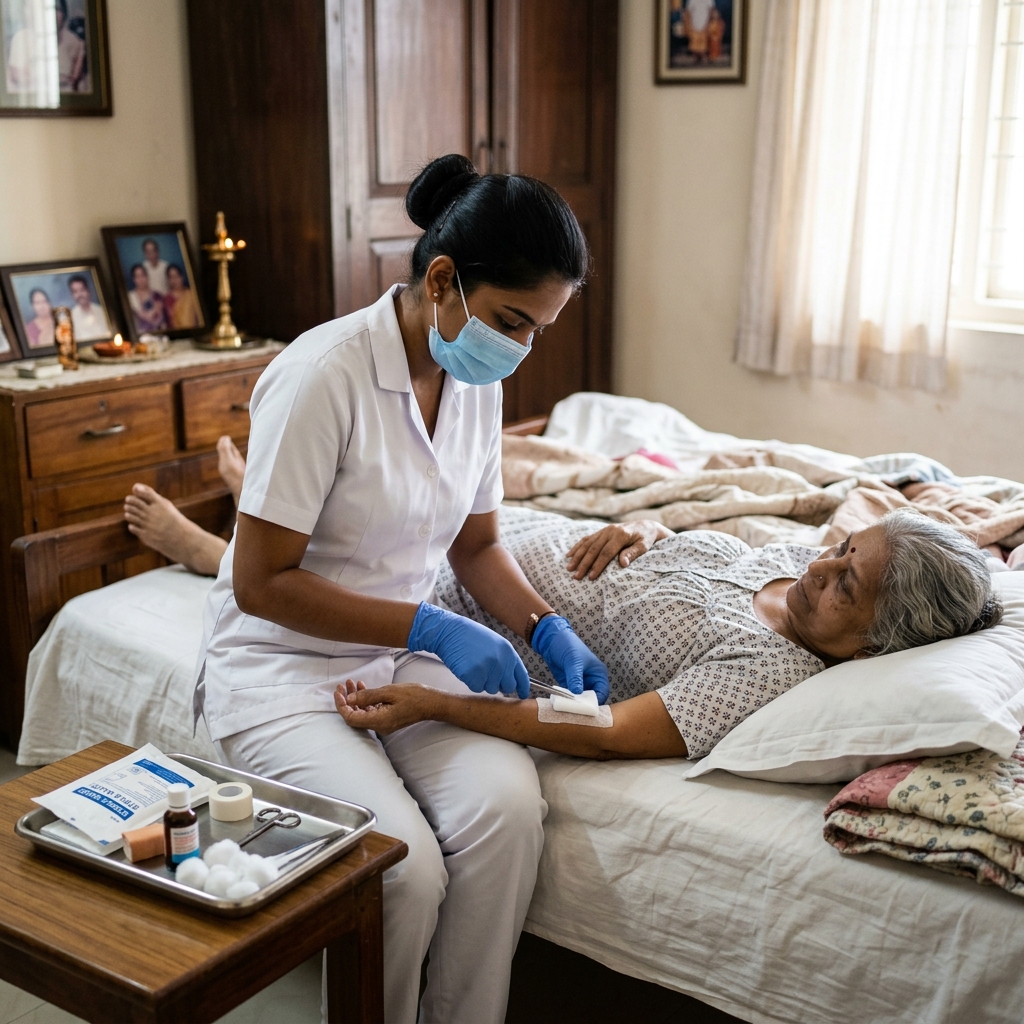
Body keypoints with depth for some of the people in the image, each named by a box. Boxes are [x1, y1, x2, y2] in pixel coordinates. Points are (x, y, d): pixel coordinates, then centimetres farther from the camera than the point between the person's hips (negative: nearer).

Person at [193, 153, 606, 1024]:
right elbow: (260, 584, -19)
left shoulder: (477, 379, 1)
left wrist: (549, 629, -5)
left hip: (403, 657, 6)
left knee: (508, 804, -22)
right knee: (407, 866, -26)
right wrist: (431, 626, -22)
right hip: (283, 666, -5)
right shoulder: (324, 375, -22)